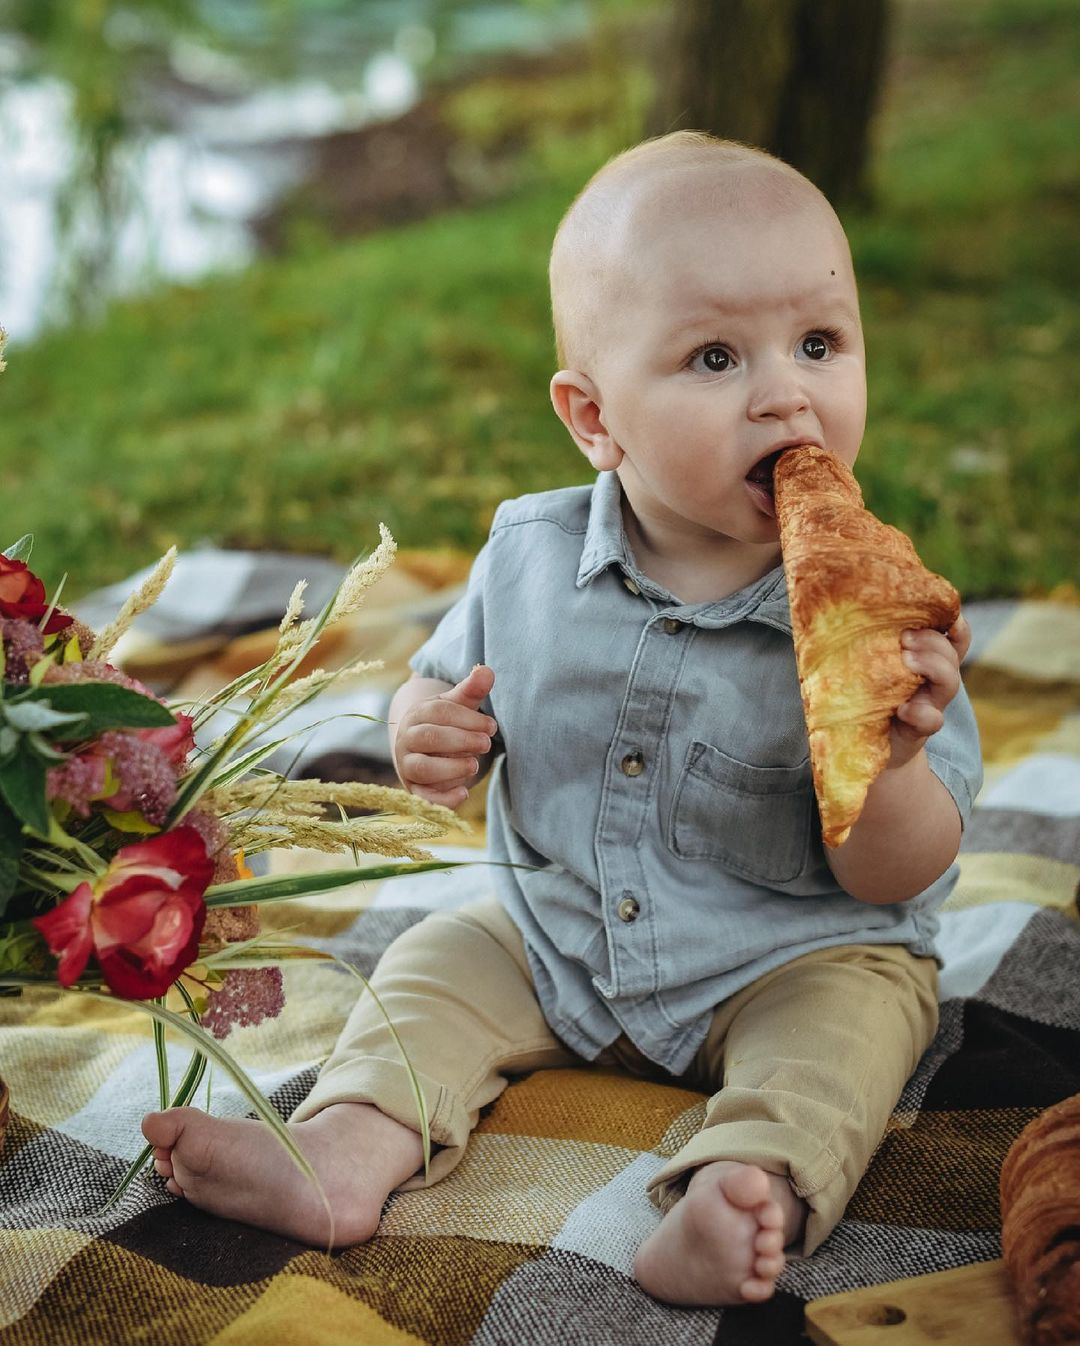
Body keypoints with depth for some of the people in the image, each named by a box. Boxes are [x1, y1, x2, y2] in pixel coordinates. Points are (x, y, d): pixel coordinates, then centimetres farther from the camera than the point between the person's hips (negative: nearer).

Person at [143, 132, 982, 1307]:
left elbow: (898, 877, -20)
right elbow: (448, 681, 8)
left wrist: (884, 761, -42)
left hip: (789, 957, -4)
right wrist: (427, 732, -18)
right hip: (552, 936, 4)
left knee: (851, 1014, -28)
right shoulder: (530, 558, -12)